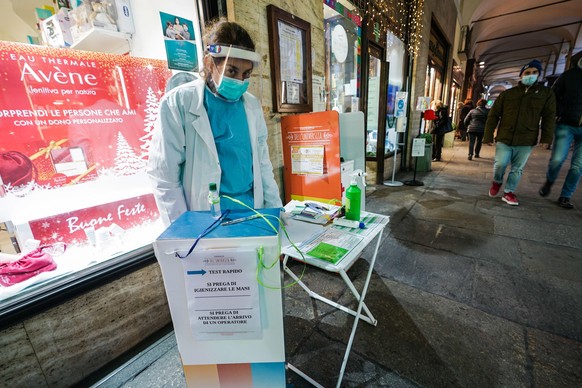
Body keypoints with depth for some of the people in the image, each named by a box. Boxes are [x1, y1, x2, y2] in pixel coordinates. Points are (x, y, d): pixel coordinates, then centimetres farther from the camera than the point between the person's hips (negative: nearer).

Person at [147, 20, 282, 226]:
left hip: (252, 211, 4)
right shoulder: (177, 103, -8)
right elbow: (164, 175, -8)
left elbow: (262, 163, 8)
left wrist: (275, 209, 5)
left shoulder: (252, 104, 5)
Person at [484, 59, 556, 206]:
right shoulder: (507, 94, 6)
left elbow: (549, 117, 6)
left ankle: (509, 192, 16)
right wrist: (488, 136, -2)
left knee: (517, 169, 4)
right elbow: (493, 115, 4)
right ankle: (497, 182, 23)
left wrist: (546, 138, -4)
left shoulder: (546, 93, 8)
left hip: (526, 141, 1)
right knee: (500, 164, -6)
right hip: (504, 138, -1)